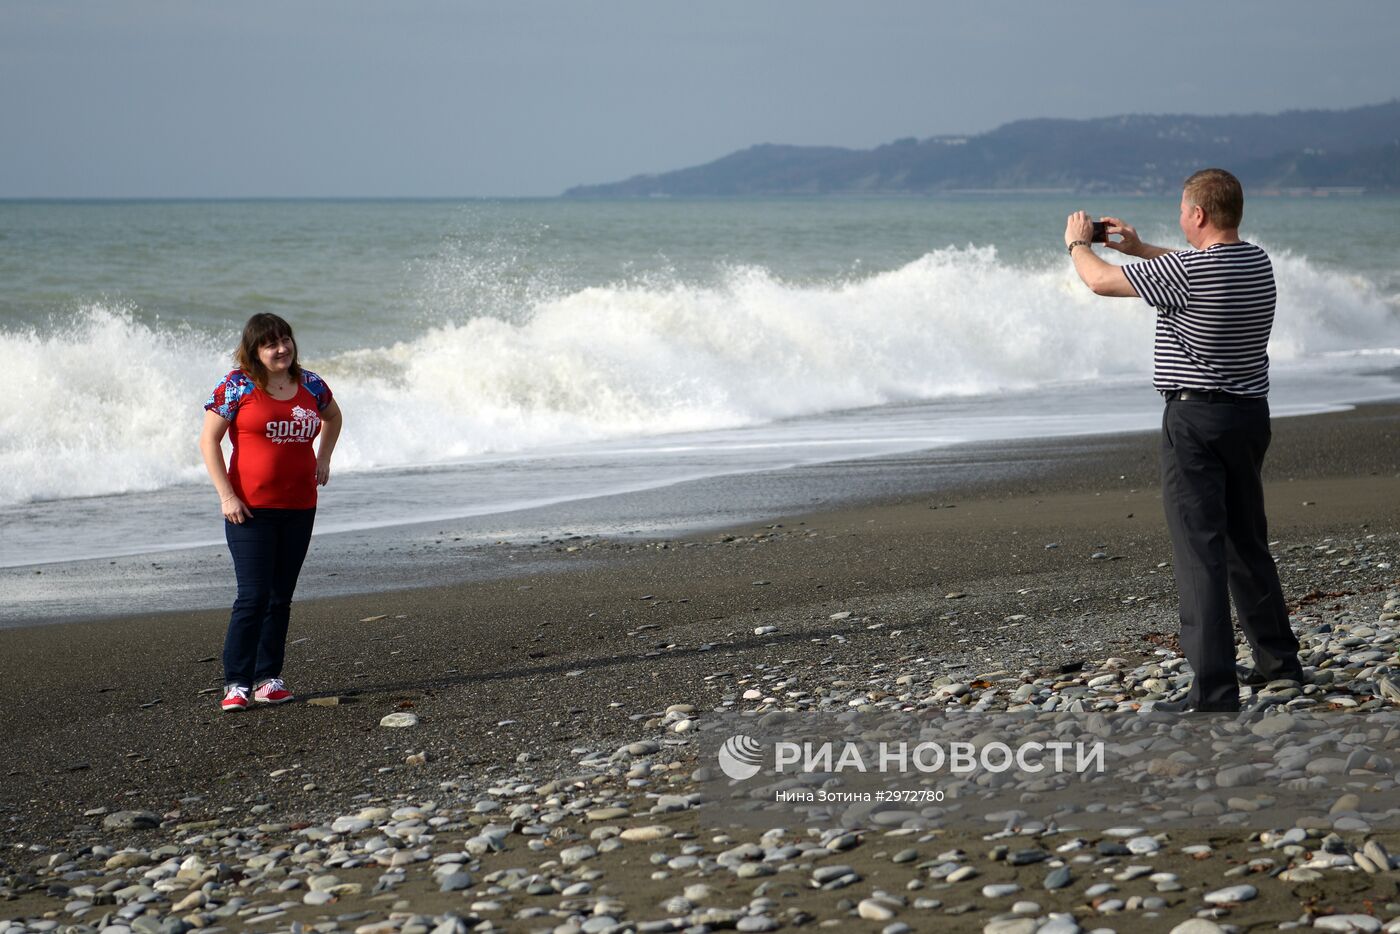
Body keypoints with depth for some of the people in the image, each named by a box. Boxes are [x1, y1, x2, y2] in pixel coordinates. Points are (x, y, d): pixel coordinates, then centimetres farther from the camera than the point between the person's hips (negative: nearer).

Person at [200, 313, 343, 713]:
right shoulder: (238, 387, -7)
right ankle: (236, 684, -5)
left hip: (299, 507, 5)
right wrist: (226, 495, -11)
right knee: (253, 596, -10)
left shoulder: (309, 385, 8)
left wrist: (322, 459, 16)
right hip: (251, 509, -5)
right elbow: (209, 440, -6)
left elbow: (333, 416, 30)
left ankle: (268, 679, 16)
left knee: (281, 597, 9)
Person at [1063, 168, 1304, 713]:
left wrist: (1078, 243, 13)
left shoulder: (1186, 271, -19)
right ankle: (1277, 656, 33)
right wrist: (1138, 248, 31)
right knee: (1247, 540, 21)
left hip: (1196, 418, -8)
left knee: (1200, 550, -9)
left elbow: (1100, 281, -8)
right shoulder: (1258, 263, 5)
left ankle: (1214, 689, -13)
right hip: (1251, 412, 8)